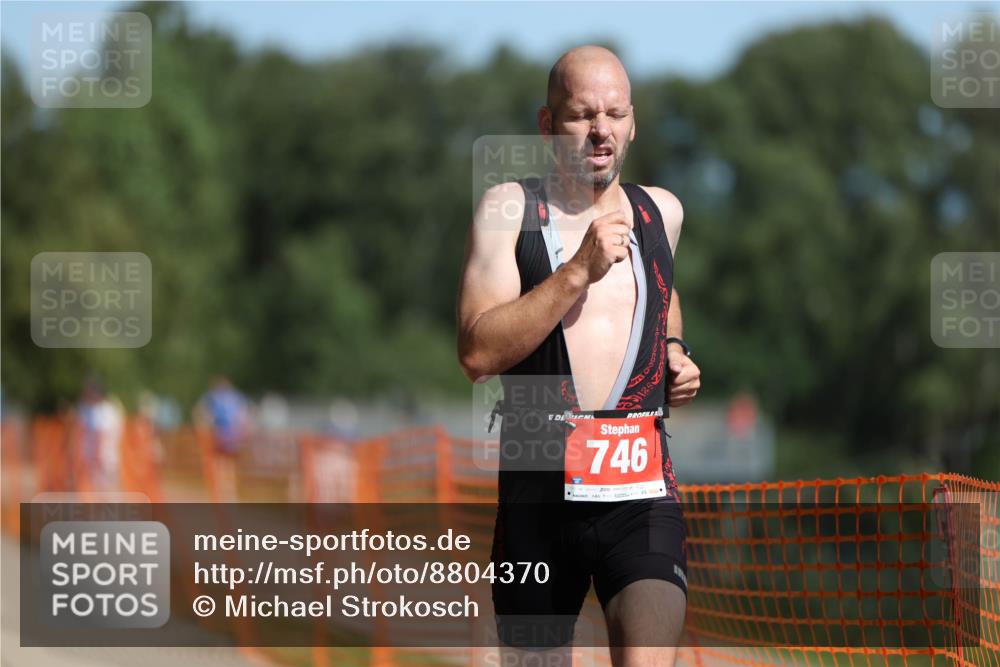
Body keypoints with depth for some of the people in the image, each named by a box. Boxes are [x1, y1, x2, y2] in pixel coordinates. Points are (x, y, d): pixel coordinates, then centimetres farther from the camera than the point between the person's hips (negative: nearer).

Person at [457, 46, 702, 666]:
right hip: (538, 491, -1)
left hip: (641, 494, 1)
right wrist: (580, 270, -18)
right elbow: (478, 353, -15)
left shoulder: (662, 211, 11)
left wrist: (675, 353, 15)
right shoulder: (510, 208, -2)